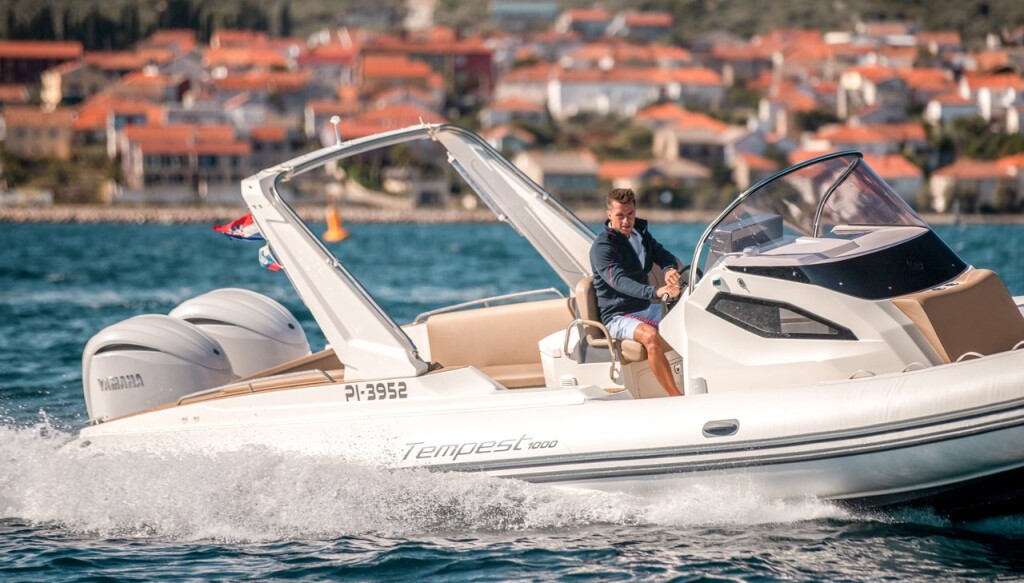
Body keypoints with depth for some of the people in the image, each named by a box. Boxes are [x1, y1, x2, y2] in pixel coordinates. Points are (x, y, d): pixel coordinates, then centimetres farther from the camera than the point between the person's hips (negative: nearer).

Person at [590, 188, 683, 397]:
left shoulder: (640, 233, 9)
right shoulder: (602, 247, -17)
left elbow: (663, 255, 7)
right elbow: (619, 281, -32)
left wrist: (670, 269, -20)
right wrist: (655, 292, -48)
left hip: (646, 308, 8)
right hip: (618, 316, -8)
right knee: (650, 335, -36)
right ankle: (676, 398, -39)